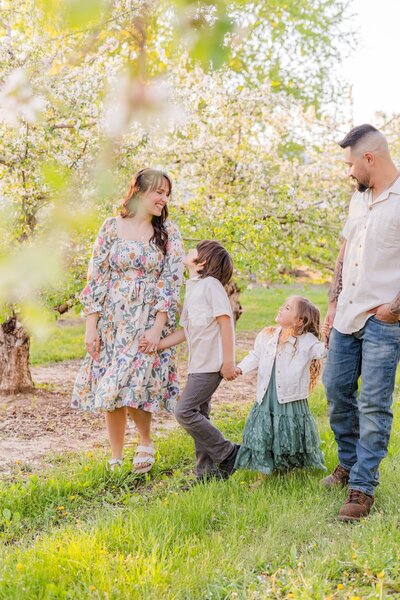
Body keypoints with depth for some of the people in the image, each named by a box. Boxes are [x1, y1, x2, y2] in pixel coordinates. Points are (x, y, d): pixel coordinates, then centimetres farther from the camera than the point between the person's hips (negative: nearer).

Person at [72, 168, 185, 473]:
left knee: (132, 385, -17)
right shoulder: (112, 227, 3)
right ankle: (116, 459, 17)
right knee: (110, 391, 4)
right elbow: (96, 277, 2)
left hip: (148, 322, -2)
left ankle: (146, 441, 10)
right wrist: (91, 325, -3)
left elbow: (171, 283, -3)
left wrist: (158, 327, -12)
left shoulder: (169, 233, 2)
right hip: (112, 321, 2)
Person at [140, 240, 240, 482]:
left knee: (185, 411, -12)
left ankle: (228, 454, -1)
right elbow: (186, 330, 18)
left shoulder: (210, 284, -11)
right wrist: (158, 344, 7)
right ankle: (207, 472, 17)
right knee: (198, 415, 10)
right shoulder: (192, 288, 17)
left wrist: (229, 362, -19)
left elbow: (226, 322, -15)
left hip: (212, 363, -9)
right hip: (198, 363, 9)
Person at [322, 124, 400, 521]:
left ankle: (362, 487, 6)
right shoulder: (359, 198, 12)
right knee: (337, 389, 14)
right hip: (347, 316, 8)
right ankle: (348, 463, 34)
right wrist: (333, 305, 15)